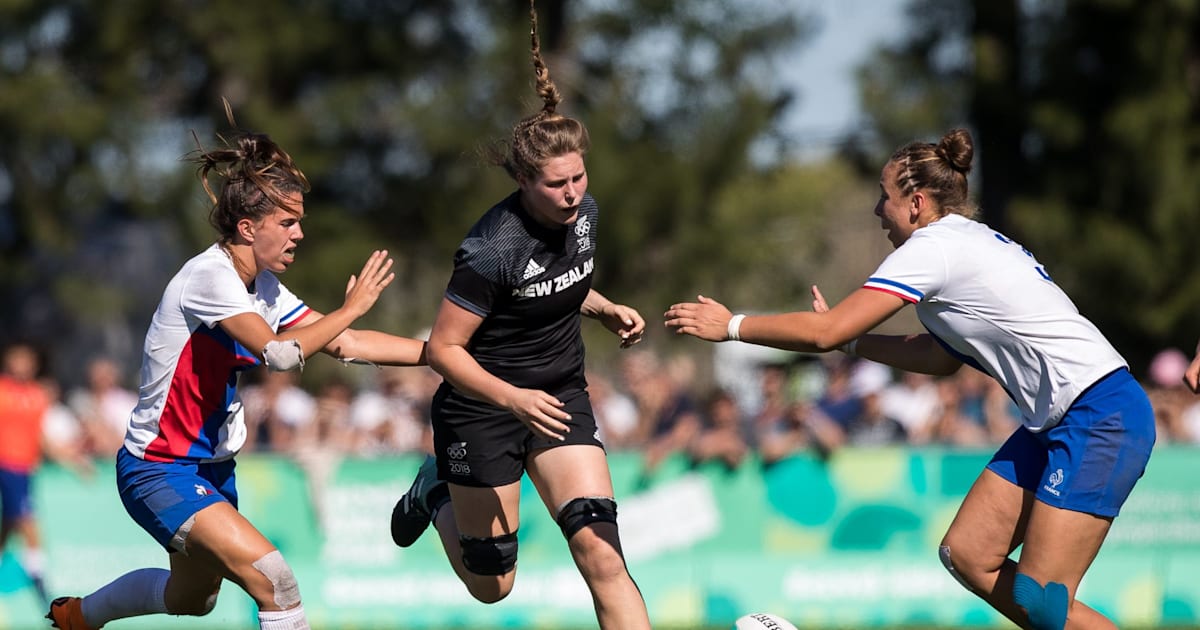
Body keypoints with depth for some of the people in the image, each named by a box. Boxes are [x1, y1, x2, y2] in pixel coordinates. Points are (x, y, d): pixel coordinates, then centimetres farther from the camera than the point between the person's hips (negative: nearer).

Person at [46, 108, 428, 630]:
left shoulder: (262, 286, 4)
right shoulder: (210, 277, -23)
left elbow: (343, 344, 2)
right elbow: (279, 352, -35)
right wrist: (351, 307, -23)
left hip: (209, 466, 10)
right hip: (159, 471, -10)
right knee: (275, 582, -23)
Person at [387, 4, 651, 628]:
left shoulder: (585, 214, -4)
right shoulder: (493, 248, -26)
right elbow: (443, 348, -22)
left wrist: (606, 309, 0)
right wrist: (513, 399, -32)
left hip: (561, 397, 5)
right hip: (481, 408, -5)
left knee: (602, 556, -14)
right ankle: (436, 490, 42)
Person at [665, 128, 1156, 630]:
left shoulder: (931, 247, -12)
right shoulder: (973, 242, 16)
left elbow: (824, 333, -13)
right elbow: (943, 357, 21)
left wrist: (732, 326, -2)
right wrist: (849, 338, 19)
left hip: (1101, 419, -10)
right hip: (1059, 422, 10)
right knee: (966, 554, 7)